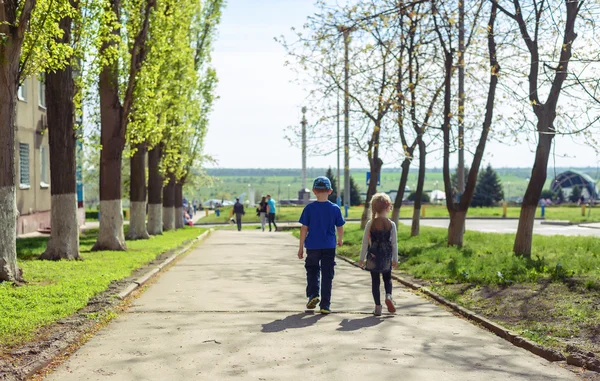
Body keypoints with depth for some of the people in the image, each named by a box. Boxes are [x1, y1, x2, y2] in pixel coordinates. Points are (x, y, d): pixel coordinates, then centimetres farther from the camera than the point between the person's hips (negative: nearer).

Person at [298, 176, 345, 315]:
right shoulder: (335, 209, -3)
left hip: (312, 246, 0)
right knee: (327, 276, 6)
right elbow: (340, 228, 4)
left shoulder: (309, 208, -6)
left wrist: (301, 247, 4)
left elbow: (304, 229, -4)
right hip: (329, 246, 0)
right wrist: (340, 240, 24)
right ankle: (325, 305, 7)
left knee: (312, 271, 19)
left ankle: (313, 294, -2)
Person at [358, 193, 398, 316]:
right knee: (387, 278, 20)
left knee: (375, 281, 8)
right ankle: (388, 296, -6)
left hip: (373, 257, 0)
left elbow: (365, 242, -5)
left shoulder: (370, 224, -8)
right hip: (387, 257, 0)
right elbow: (394, 243, -4)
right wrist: (395, 259, 7)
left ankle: (377, 307, 6)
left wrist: (362, 258, 5)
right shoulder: (391, 225, -9)